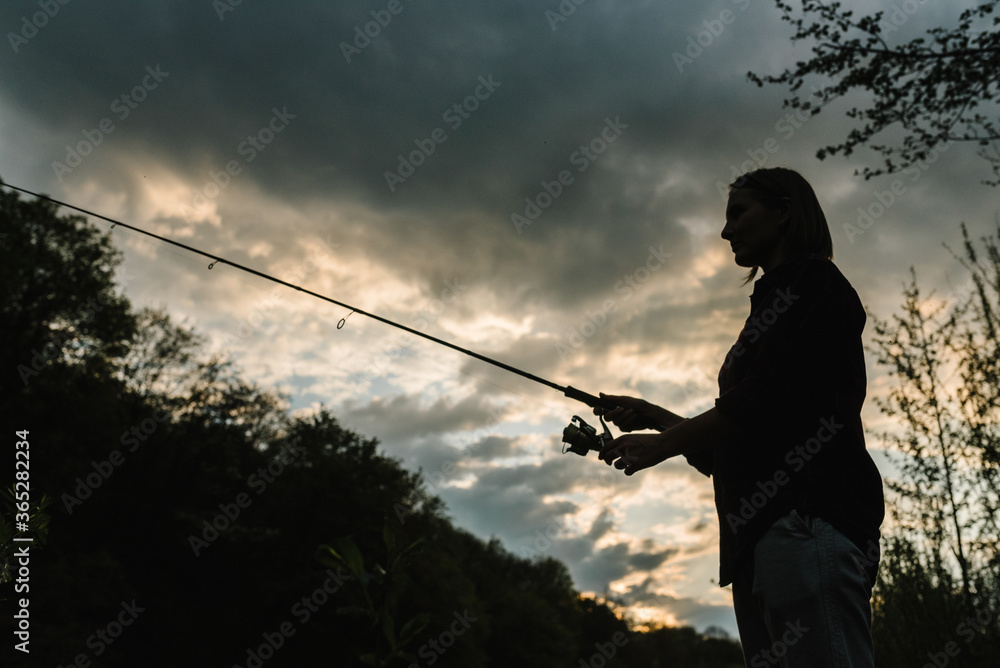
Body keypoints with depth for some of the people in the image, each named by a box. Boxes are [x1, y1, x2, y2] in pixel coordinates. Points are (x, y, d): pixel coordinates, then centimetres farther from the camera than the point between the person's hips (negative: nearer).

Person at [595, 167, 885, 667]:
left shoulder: (815, 281, 4)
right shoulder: (771, 301, 29)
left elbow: (774, 396, -12)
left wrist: (665, 442, -5)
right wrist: (652, 416, 24)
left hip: (808, 516, -9)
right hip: (758, 535, 9)